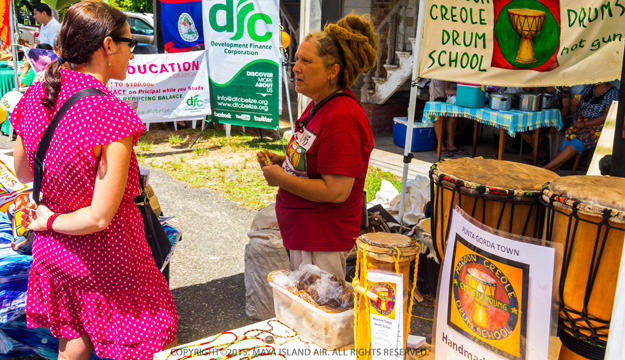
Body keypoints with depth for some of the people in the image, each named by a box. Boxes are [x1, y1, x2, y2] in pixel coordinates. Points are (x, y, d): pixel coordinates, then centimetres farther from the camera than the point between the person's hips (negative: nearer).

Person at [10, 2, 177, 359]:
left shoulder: (37, 95, -5)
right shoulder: (111, 114, -25)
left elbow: (22, 172, 12)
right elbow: (100, 217, -24)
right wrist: (49, 221, -7)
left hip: (52, 250, 7)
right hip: (105, 260, -7)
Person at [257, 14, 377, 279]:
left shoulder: (342, 118, -24)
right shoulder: (317, 106, 7)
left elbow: (336, 191, -27)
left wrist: (280, 178, -18)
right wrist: (281, 160, 3)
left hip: (322, 242, -10)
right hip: (302, 234, 10)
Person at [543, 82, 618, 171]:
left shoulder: (613, 93, -3)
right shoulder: (588, 89, 14)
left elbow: (607, 116, -13)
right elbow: (574, 110, 17)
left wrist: (584, 124, -14)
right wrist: (574, 104, -8)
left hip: (598, 127, -5)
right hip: (580, 125, 5)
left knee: (574, 145, -28)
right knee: (565, 146, -21)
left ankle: (546, 168, -35)